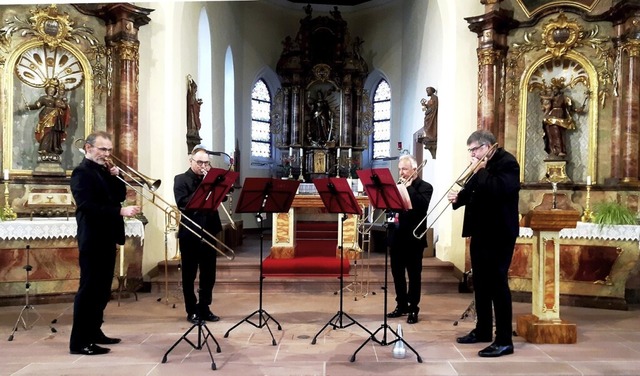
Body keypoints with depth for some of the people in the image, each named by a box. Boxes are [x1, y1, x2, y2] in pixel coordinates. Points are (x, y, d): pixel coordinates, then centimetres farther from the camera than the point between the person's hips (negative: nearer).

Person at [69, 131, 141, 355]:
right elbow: (88, 206, -23)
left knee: (102, 289, 14)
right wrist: (121, 211, -28)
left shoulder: (104, 170, 16)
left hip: (107, 238, 9)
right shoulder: (82, 172, -12)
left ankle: (94, 332, 25)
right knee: (89, 288, -5)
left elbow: (119, 196, 15)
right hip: (93, 240, -9)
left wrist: (116, 177, 0)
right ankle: (79, 341, 2)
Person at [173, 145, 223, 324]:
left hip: (209, 232, 5)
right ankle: (192, 311, 17)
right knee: (189, 275, 6)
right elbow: (182, 204, -17)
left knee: (209, 274, 10)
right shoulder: (181, 179, -3)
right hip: (189, 234, -5)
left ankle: (204, 308, 22)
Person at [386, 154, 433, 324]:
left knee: (414, 274, 4)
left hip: (414, 237, -5)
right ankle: (401, 305, 25)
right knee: (397, 273, 11)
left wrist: (409, 188, -19)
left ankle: (413, 309, 14)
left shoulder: (425, 187, -3)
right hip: (397, 236, 5)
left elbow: (423, 205, -22)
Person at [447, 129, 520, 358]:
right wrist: (459, 197, -1)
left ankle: (504, 340, 1)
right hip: (480, 232, 9)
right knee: (480, 282, 14)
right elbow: (472, 191, 19)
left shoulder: (507, 163, -11)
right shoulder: (482, 165, 16)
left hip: (499, 233, -9)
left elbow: (500, 189, -28)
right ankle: (483, 330, 27)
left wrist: (480, 171, -18)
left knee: (497, 283, -7)